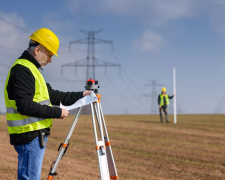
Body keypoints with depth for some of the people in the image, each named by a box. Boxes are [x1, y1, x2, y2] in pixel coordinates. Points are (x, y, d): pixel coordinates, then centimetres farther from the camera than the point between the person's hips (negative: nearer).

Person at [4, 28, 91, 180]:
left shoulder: (30, 69, 20)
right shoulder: (22, 70, -14)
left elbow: (52, 95, 24)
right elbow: (25, 106, -23)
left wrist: (80, 95, 19)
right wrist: (57, 112, -17)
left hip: (36, 134, 10)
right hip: (30, 136, -10)